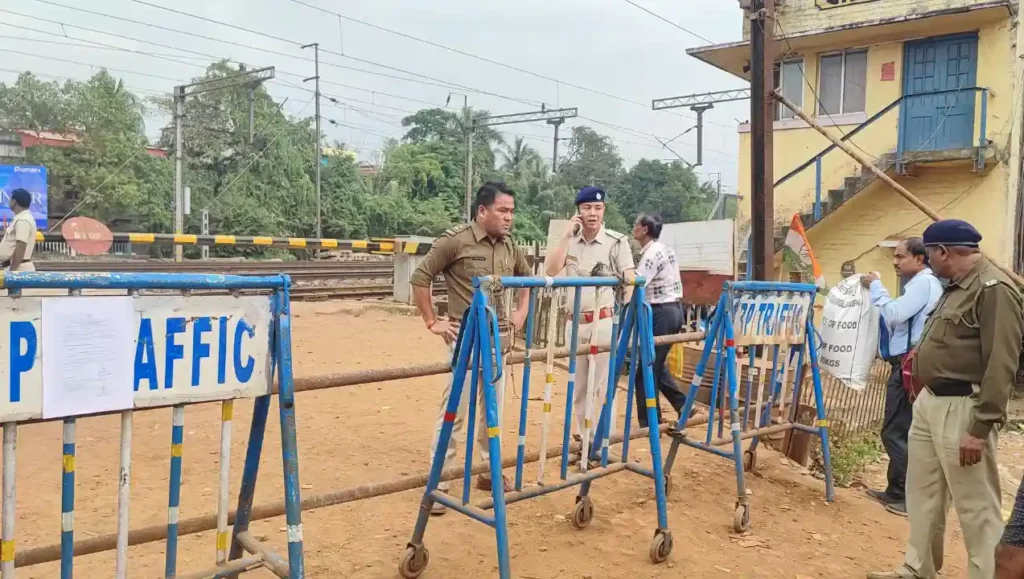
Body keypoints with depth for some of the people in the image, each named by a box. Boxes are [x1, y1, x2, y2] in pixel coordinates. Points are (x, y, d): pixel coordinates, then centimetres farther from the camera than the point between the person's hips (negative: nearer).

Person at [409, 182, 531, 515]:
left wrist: (521, 313, 15)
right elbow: (420, 278, -10)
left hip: (499, 338, 6)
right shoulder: (456, 241, -12)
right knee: (455, 409, -5)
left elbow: (527, 278, 25)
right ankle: (438, 482, 5)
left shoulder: (510, 247, 7)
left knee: (493, 409, 15)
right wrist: (432, 322, -9)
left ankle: (489, 471, 30)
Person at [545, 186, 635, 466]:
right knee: (578, 386, 13)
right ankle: (582, 438, 26)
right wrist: (566, 235, -8)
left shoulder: (617, 242, -5)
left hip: (604, 322, -5)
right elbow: (550, 271, -5)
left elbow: (630, 283, -7)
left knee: (602, 386, -2)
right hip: (575, 323, 5)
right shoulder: (570, 240, 7)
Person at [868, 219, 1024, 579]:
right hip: (929, 402, 10)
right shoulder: (956, 288, 15)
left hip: (961, 410, -10)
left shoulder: (993, 290, -16)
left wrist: (981, 427, -22)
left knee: (976, 506, 0)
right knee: (922, 493, 18)